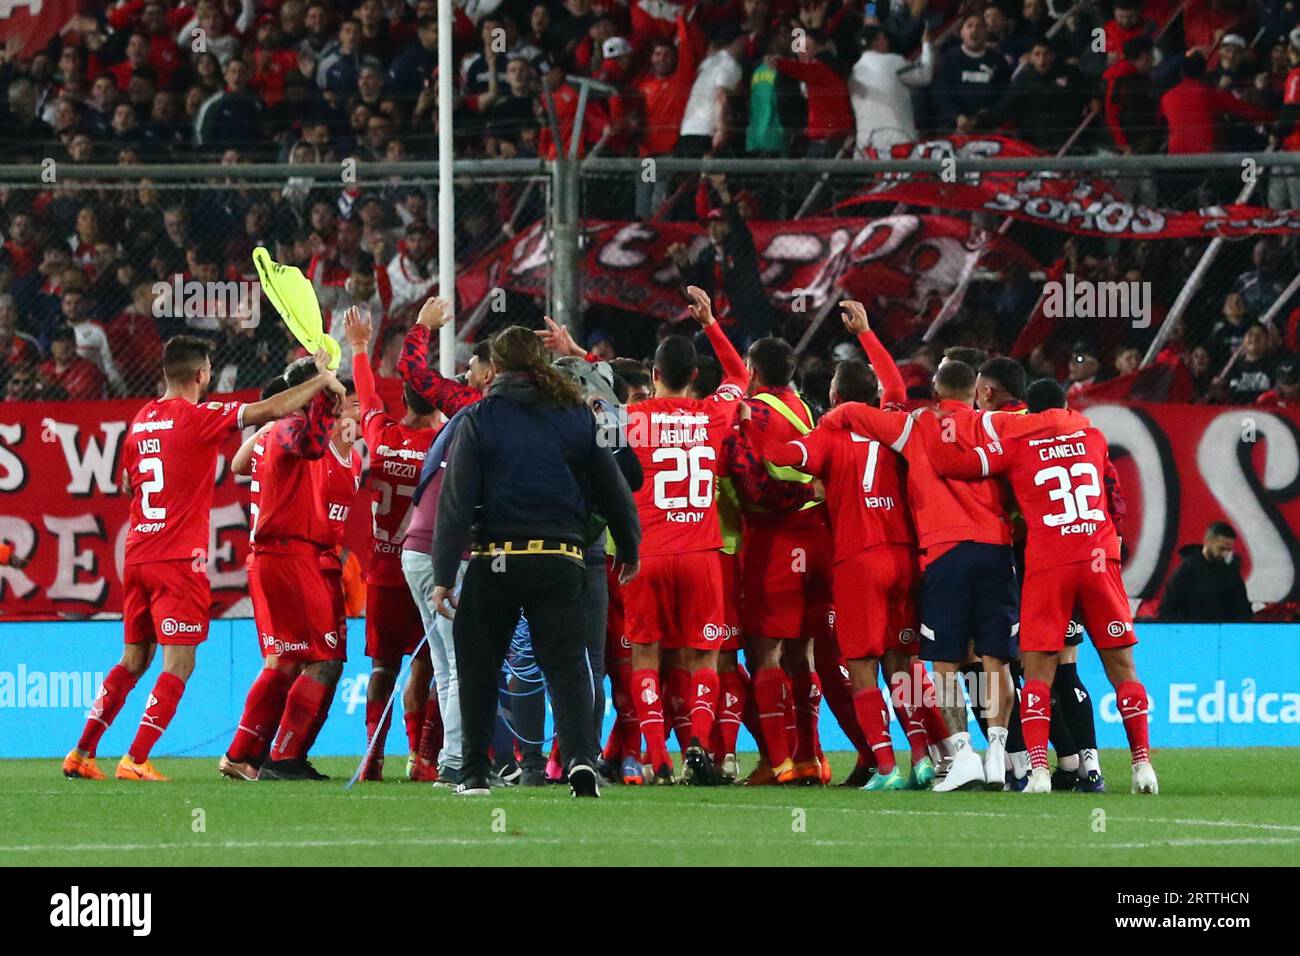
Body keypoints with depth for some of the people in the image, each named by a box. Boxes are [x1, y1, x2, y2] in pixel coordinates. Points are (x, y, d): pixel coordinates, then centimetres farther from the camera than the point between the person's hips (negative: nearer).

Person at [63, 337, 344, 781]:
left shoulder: (141, 419, 11)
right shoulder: (198, 416, -10)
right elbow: (269, 410, -16)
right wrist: (322, 381, -4)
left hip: (138, 556, 7)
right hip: (179, 558, -7)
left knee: (135, 659, 17)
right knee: (179, 663, -4)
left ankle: (81, 753, 16)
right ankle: (136, 760, -11)